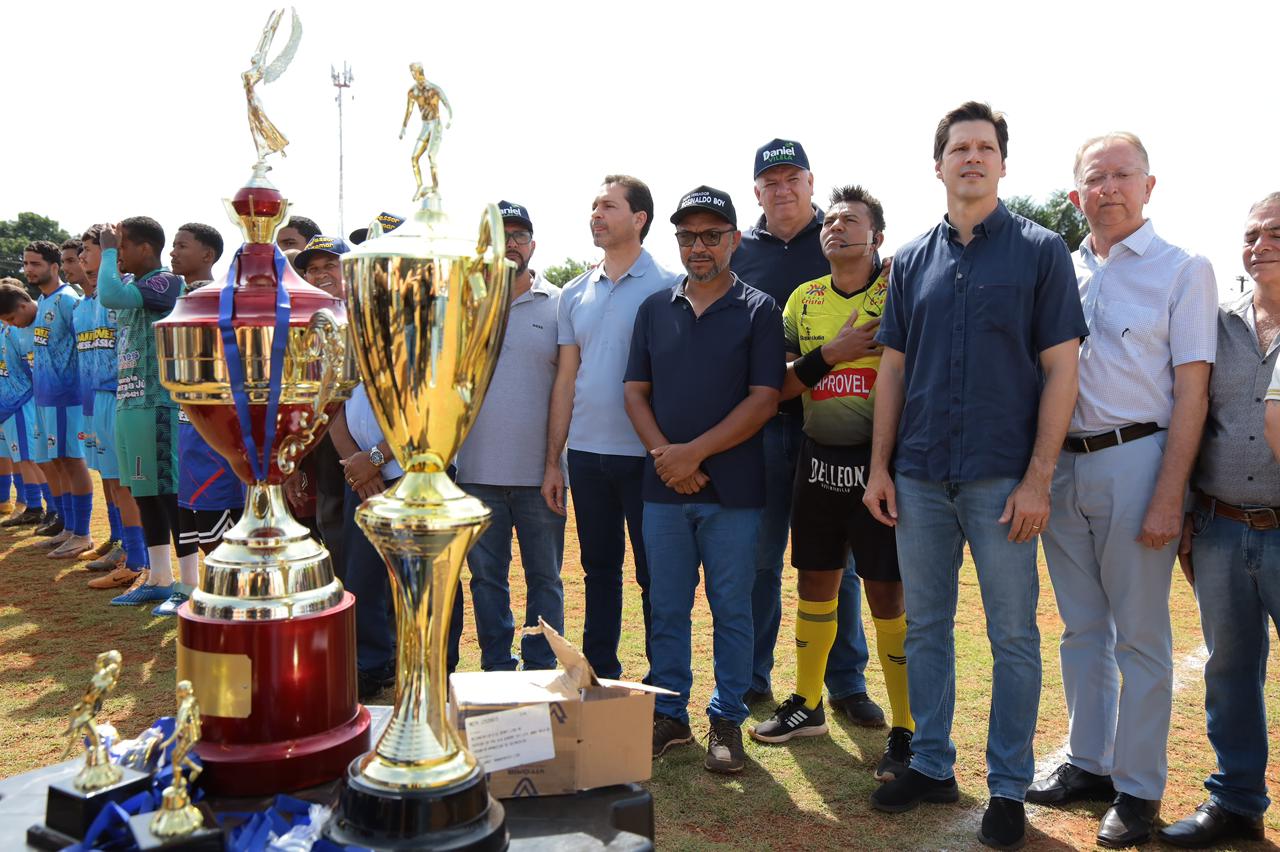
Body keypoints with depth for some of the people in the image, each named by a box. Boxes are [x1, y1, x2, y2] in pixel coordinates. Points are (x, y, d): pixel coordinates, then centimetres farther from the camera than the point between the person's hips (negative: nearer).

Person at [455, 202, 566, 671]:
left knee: (544, 577, 7)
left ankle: (542, 673, 19)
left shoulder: (558, 305, 3)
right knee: (487, 576, 11)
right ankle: (496, 670, 24)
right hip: (477, 470, 2)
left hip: (539, 470, -1)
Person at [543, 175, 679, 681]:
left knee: (654, 576, 4)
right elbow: (566, 380, 12)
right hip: (586, 454, 5)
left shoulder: (667, 288, -4)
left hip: (644, 455, -5)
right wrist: (552, 461, 9)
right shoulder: (574, 295, 11)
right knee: (598, 569, 15)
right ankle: (599, 676, 28)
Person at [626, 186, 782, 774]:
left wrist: (694, 452, -13)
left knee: (731, 610, 6)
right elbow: (636, 392, 8)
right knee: (667, 608, 10)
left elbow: (764, 399, -8)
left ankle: (727, 721, 19)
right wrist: (665, 455, -8)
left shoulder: (758, 311, 0)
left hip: (733, 488, -3)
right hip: (663, 486, 3)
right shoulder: (654, 309, 11)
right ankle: (668, 715, 24)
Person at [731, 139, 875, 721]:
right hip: (761, 427, 2)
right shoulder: (740, 252, 11)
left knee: (837, 560, 5)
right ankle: (751, 680, 21)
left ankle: (846, 683, 18)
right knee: (758, 559, 8)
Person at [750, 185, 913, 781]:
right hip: (818, 458, 5)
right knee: (815, 583, 15)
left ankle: (906, 730, 12)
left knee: (888, 594, -1)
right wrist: (829, 353, -9)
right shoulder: (804, 299, 10)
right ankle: (806, 705, 32)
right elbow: (780, 386, 5)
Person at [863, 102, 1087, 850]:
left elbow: (1061, 369, -5)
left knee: (1013, 635, 5)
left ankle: (1009, 788, 19)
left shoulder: (1041, 250, -1)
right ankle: (932, 765, 27)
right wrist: (880, 466, 4)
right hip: (920, 477, 4)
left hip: (1002, 479, -3)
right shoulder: (913, 260, 10)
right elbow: (894, 368, 11)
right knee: (925, 626, 12)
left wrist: (1038, 480, -12)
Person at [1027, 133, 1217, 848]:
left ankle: (1139, 788, 15)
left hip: (1135, 461, -5)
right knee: (1082, 627, 14)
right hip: (1063, 466, 5)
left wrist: (1169, 496, -14)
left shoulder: (1184, 271, -2)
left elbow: (1192, 391, -7)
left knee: (1140, 635, 3)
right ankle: (1089, 764, 28)